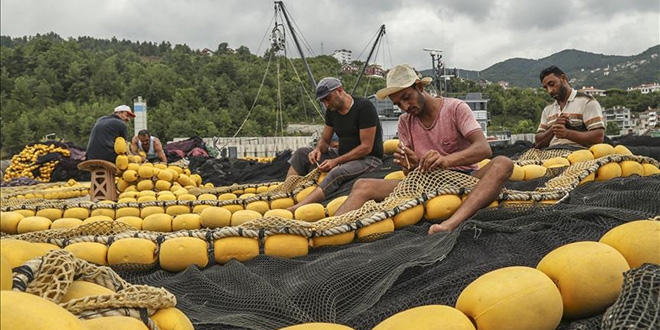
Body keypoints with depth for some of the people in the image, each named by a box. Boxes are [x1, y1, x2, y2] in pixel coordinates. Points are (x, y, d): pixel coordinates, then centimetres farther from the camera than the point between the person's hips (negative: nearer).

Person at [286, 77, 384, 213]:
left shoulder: (364, 107, -16)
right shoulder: (332, 110, 7)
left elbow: (366, 147, -19)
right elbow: (325, 140, 14)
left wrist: (336, 161, -24)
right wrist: (318, 149, -11)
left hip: (369, 159, -8)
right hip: (342, 155, 8)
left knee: (337, 173, -37)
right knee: (301, 153, -3)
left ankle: (294, 209, -48)